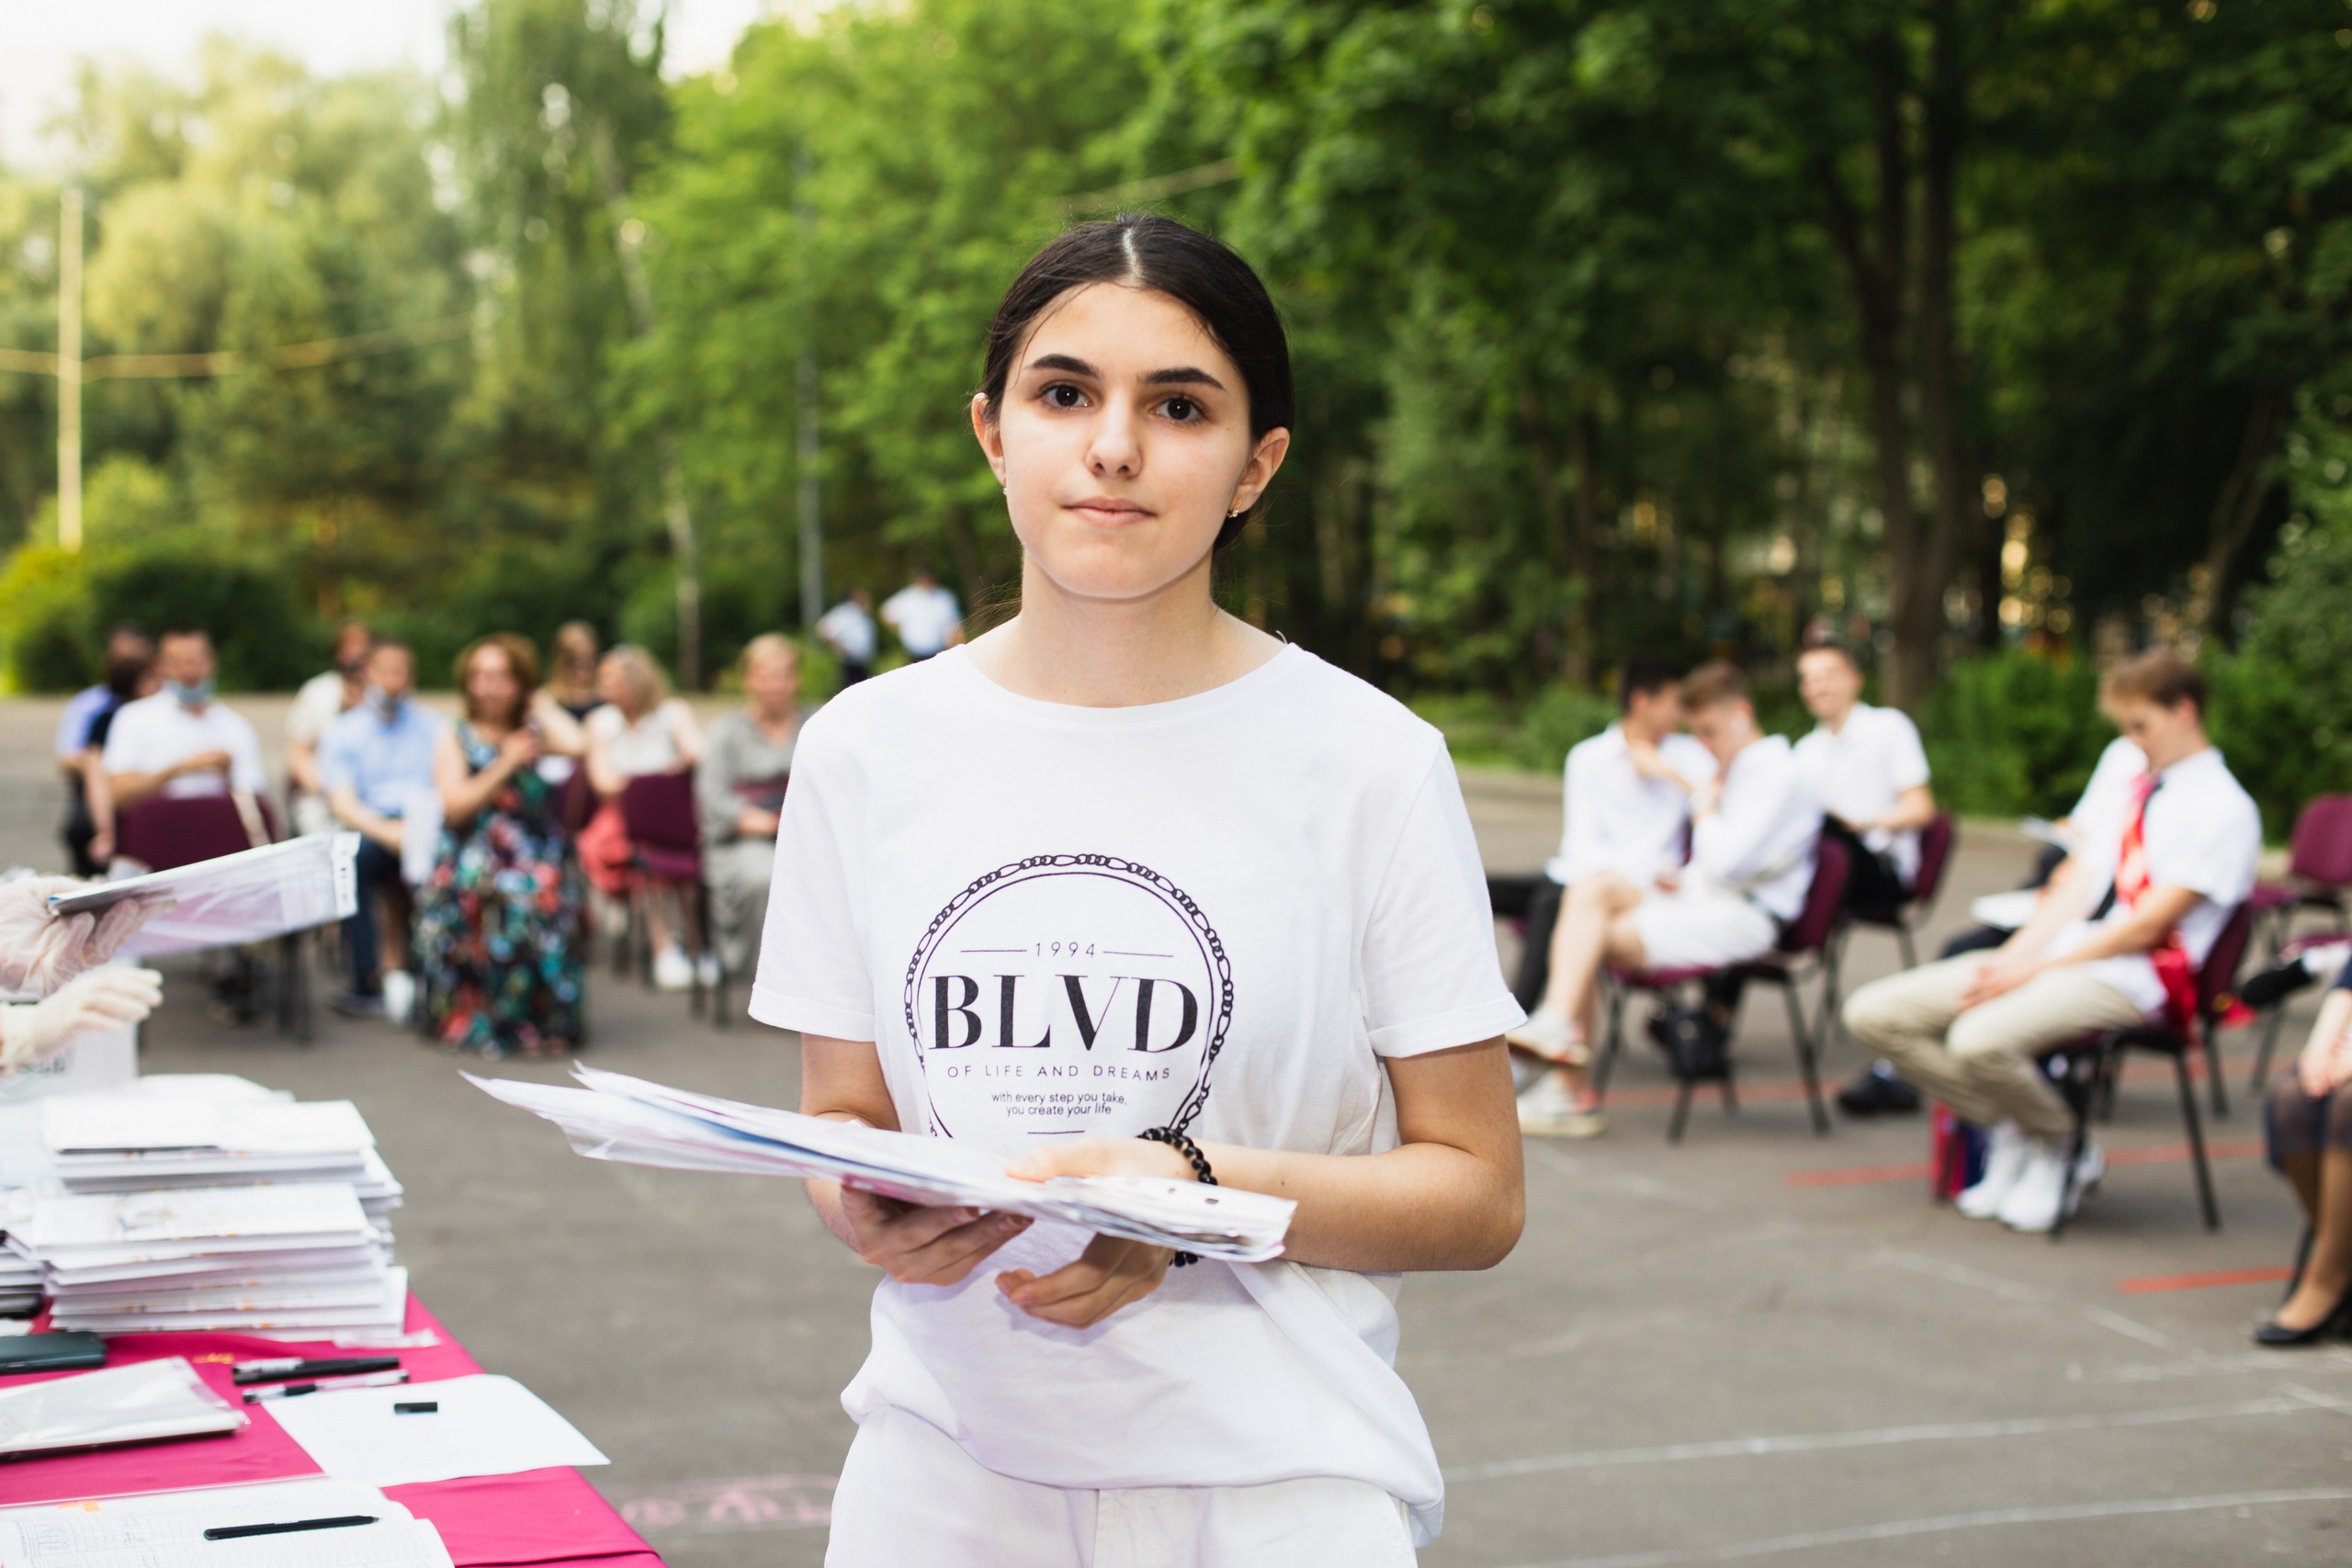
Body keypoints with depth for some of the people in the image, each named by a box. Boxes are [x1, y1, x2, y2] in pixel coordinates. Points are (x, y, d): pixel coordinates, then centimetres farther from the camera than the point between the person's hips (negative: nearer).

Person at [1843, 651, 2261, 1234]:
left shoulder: (2223, 809, -5)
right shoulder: (2133, 793, 22)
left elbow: (2148, 924, -13)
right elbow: (2076, 886, 13)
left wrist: (2035, 968, -14)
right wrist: (2015, 954, -6)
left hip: (2127, 978, -9)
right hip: (2047, 957, 9)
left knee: (1981, 1039, -37)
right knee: (1873, 1015, -5)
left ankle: (2061, 1145, -5)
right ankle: (2013, 1127, 3)